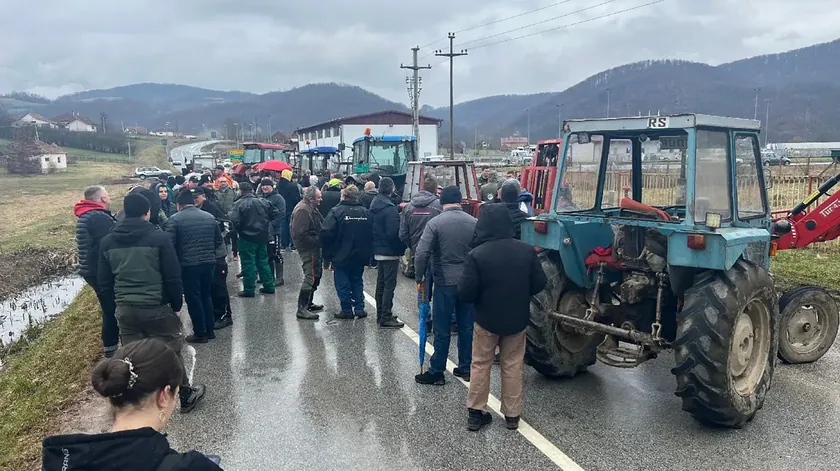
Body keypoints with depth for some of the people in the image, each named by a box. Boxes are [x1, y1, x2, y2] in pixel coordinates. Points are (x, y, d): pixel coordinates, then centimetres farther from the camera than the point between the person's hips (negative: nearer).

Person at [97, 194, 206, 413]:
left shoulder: (108, 241, 4)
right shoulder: (158, 237, -10)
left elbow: (104, 282, 9)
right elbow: (173, 278, -10)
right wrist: (177, 304, 1)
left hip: (125, 309, 4)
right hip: (156, 307, -4)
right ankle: (186, 396, 25)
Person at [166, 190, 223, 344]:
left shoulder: (175, 219, -6)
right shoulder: (209, 217, 7)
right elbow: (219, 241, 10)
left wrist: (177, 258, 6)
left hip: (188, 264, -5)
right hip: (209, 262, 5)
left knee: (193, 298, 5)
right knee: (206, 296, 17)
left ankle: (200, 333, 11)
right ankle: (209, 330, 23)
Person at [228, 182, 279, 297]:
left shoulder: (239, 204, -13)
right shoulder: (263, 202, 1)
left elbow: (234, 221, -21)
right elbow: (276, 213, 4)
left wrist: (239, 230, -2)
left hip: (247, 237, -5)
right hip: (262, 236, 5)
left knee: (248, 263, 2)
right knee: (263, 261, 16)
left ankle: (249, 290, 5)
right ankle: (269, 287, 20)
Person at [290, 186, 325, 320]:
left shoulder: (311, 208, 13)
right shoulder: (302, 210, -19)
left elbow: (320, 225, 22)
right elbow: (301, 233, -25)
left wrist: (319, 240, 7)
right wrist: (316, 241, -19)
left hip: (314, 248, 11)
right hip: (308, 248, -11)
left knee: (316, 275, 18)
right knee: (310, 277, -10)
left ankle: (308, 304, 30)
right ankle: (302, 309, -4)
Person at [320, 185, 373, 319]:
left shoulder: (336, 211, -13)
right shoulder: (366, 212, -1)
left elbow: (326, 233, -18)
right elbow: (372, 234, 1)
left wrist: (328, 253, -5)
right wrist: (368, 254, 10)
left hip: (341, 256, -4)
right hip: (360, 256, 4)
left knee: (342, 284, 8)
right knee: (357, 282, 18)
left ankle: (347, 310, 12)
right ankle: (359, 309, 16)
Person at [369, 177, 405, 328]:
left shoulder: (374, 205, 7)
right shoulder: (390, 208, -19)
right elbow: (393, 232, -22)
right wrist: (401, 246, -9)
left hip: (378, 250, 9)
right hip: (390, 251, -9)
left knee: (381, 283, 16)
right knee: (389, 284, -3)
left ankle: (381, 314, 26)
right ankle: (386, 318, 1)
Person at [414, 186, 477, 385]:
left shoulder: (435, 223, -9)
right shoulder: (474, 222, 1)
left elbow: (421, 254, -15)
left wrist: (419, 276, -2)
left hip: (445, 282, -3)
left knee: (442, 330, 4)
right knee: (466, 327, 13)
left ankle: (436, 372, 12)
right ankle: (465, 368, 23)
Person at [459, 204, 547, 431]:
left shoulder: (476, 255, -20)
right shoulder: (527, 250, -9)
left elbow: (465, 293, -19)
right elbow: (540, 283, -2)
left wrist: (481, 298, 2)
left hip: (486, 318, -2)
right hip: (517, 318, 3)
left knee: (480, 365, 14)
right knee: (512, 366, 16)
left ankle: (476, 412, 20)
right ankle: (512, 415, 24)